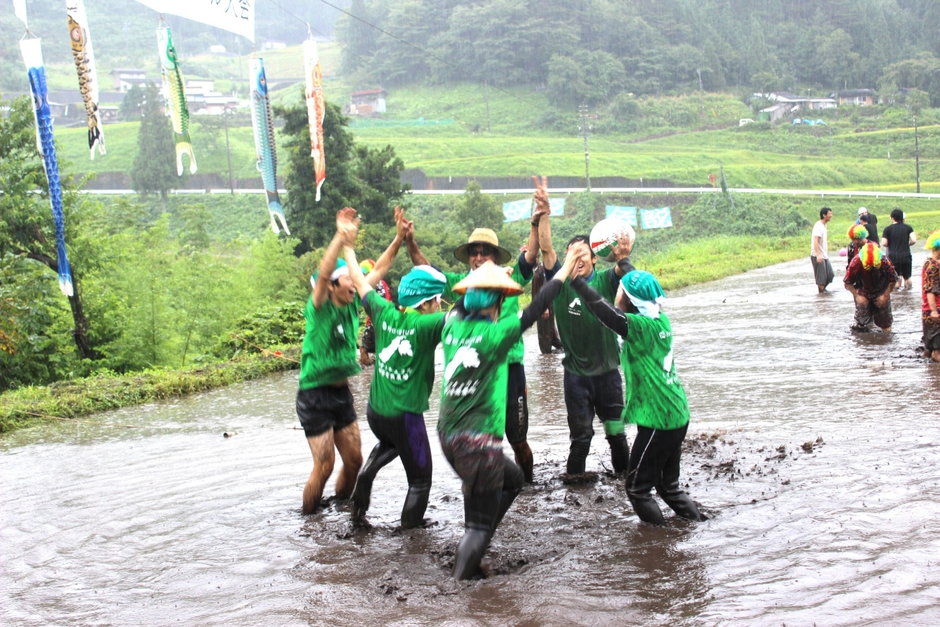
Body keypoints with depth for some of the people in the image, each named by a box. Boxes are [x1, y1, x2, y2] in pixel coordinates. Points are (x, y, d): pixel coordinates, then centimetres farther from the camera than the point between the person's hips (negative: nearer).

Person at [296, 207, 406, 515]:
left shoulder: (351, 305, 2)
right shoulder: (320, 309, -16)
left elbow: (379, 270, 6)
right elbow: (322, 273, -35)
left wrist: (400, 238, 0)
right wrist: (342, 236, -46)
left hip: (342, 393, 7)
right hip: (315, 395, -7)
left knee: (354, 459, 11)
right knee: (324, 465, -5)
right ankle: (307, 519, 14)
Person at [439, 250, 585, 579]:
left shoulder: (453, 325, 3)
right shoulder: (494, 334, -14)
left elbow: (462, 301, 24)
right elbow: (534, 310, -6)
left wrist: (485, 273, 39)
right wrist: (563, 272, 6)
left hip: (448, 432, 8)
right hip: (479, 440, -8)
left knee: (512, 479, 27)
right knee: (479, 524, 2)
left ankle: (473, 550, 21)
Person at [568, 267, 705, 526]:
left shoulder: (642, 326, -19)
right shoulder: (660, 321, 4)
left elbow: (606, 312, -32)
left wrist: (575, 279, -29)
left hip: (657, 420, -9)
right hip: (677, 415, 9)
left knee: (638, 487, 4)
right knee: (669, 485, 22)